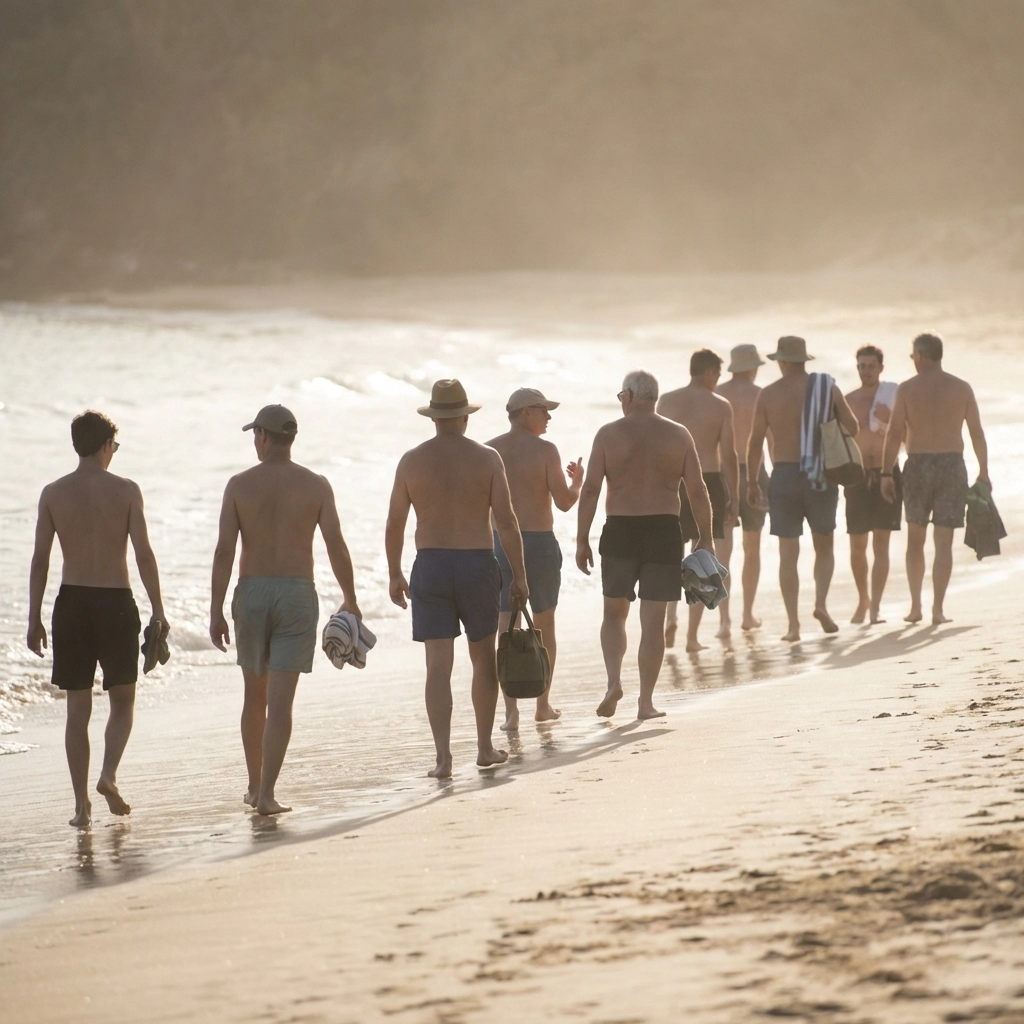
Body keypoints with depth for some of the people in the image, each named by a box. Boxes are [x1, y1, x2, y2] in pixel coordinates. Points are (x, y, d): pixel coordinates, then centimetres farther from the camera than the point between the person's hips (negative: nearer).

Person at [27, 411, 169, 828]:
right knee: (122, 701, 13)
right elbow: (144, 554, -8)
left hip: (71, 604, 2)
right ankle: (108, 774, -9)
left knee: (77, 708, 7)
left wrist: (34, 619, 5)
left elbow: (40, 559, -1)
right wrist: (158, 612, -2)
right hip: (116, 602, -2)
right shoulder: (125, 491, -5)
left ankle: (82, 802, 5)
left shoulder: (53, 493, 0)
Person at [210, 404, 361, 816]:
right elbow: (336, 547, -3)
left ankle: (255, 786, 26)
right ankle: (266, 794, -13)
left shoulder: (240, 485, -3)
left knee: (255, 696, 17)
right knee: (280, 700, -4)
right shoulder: (315, 485, -2)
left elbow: (224, 551, -7)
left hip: (251, 593, 1)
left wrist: (216, 611, -5)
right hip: (297, 595, -1)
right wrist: (350, 601, 9)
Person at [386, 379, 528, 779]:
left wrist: (395, 574, 14)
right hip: (478, 566, 0)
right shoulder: (486, 459, -3)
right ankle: (485, 747, 22)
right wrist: (519, 576, -1)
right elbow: (506, 522, -7)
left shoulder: (412, 461, 0)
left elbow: (394, 525, 2)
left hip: (430, 566, 0)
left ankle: (443, 756, -10)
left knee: (438, 665, -1)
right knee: (484, 658, 16)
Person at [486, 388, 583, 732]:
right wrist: (576, 481, 9)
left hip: (500, 544, 2)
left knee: (507, 629, 3)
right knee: (544, 626, 15)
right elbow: (564, 502, -11)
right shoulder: (545, 450, -10)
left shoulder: (489, 451, 0)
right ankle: (543, 704, 22)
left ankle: (511, 711, -5)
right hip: (540, 543, -2)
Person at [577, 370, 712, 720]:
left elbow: (590, 489, -5)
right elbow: (697, 491, 0)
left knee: (614, 613, 16)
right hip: (664, 532, 1)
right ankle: (646, 701, 7)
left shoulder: (609, 434, -2)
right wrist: (705, 539, 7)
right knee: (653, 621, 6)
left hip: (620, 532, -1)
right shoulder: (678, 435, 2)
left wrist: (582, 540, 0)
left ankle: (614, 680, -4)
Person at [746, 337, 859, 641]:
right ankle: (821, 602, -4)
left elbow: (755, 442, -1)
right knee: (824, 546, 17)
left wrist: (752, 482, 7)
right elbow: (852, 428, 2)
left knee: (788, 554, 3)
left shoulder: (768, 395, -2)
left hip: (784, 475, -1)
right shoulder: (827, 388, -1)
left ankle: (793, 624, -3)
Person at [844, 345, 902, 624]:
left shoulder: (893, 397, 1)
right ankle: (863, 600, 27)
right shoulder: (847, 401, 6)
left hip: (886, 475, -2)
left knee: (881, 545, -6)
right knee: (857, 547, 6)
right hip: (857, 477, 2)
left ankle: (875, 608, -6)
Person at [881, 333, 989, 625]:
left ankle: (915, 605, 10)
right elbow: (977, 434, 3)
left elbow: (894, 433, -8)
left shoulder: (907, 389, -3)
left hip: (918, 467, 0)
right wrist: (983, 471, 11)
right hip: (952, 466, 0)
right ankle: (937, 609, -7)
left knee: (915, 539, 15)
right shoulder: (962, 388, 2)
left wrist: (887, 473, -5)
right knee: (943, 541, 0)